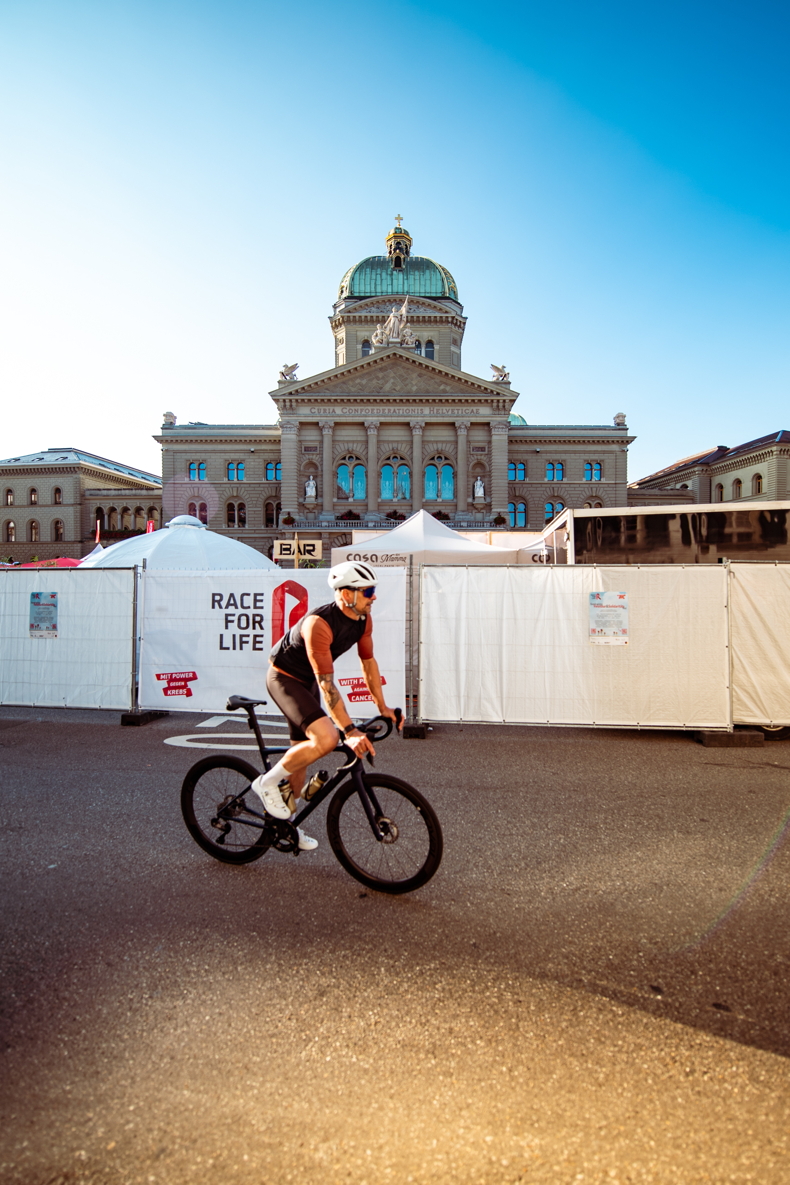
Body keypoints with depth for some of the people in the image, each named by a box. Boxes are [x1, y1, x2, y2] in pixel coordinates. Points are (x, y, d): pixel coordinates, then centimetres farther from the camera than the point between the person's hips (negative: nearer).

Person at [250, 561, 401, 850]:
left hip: (307, 681, 8)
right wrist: (350, 732, -37)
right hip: (284, 678, -8)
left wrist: (382, 707, 4)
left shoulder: (363, 619, -9)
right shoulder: (318, 624, -34)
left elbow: (368, 661, 5)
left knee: (303, 751, 14)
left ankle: (284, 823, 33)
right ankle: (268, 782, -4)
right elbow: (326, 683, -36)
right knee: (326, 739, -27)